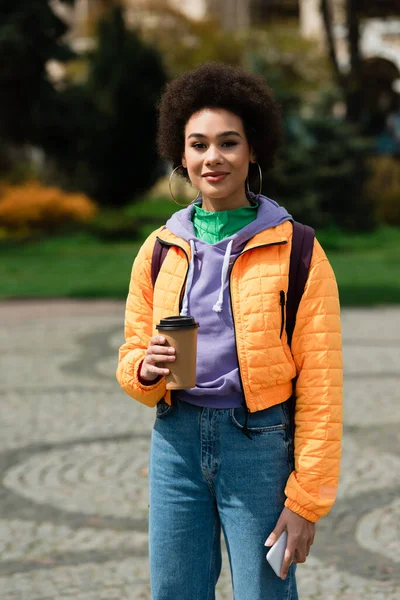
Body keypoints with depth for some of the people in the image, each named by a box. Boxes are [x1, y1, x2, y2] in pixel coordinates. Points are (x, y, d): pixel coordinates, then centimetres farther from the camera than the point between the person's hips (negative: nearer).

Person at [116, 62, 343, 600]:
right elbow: (131, 359, 14)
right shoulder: (159, 251, 7)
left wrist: (307, 498, -10)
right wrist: (148, 368, -11)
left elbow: (319, 386, -7)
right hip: (177, 440, 4)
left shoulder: (296, 253, -5)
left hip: (260, 445, -4)